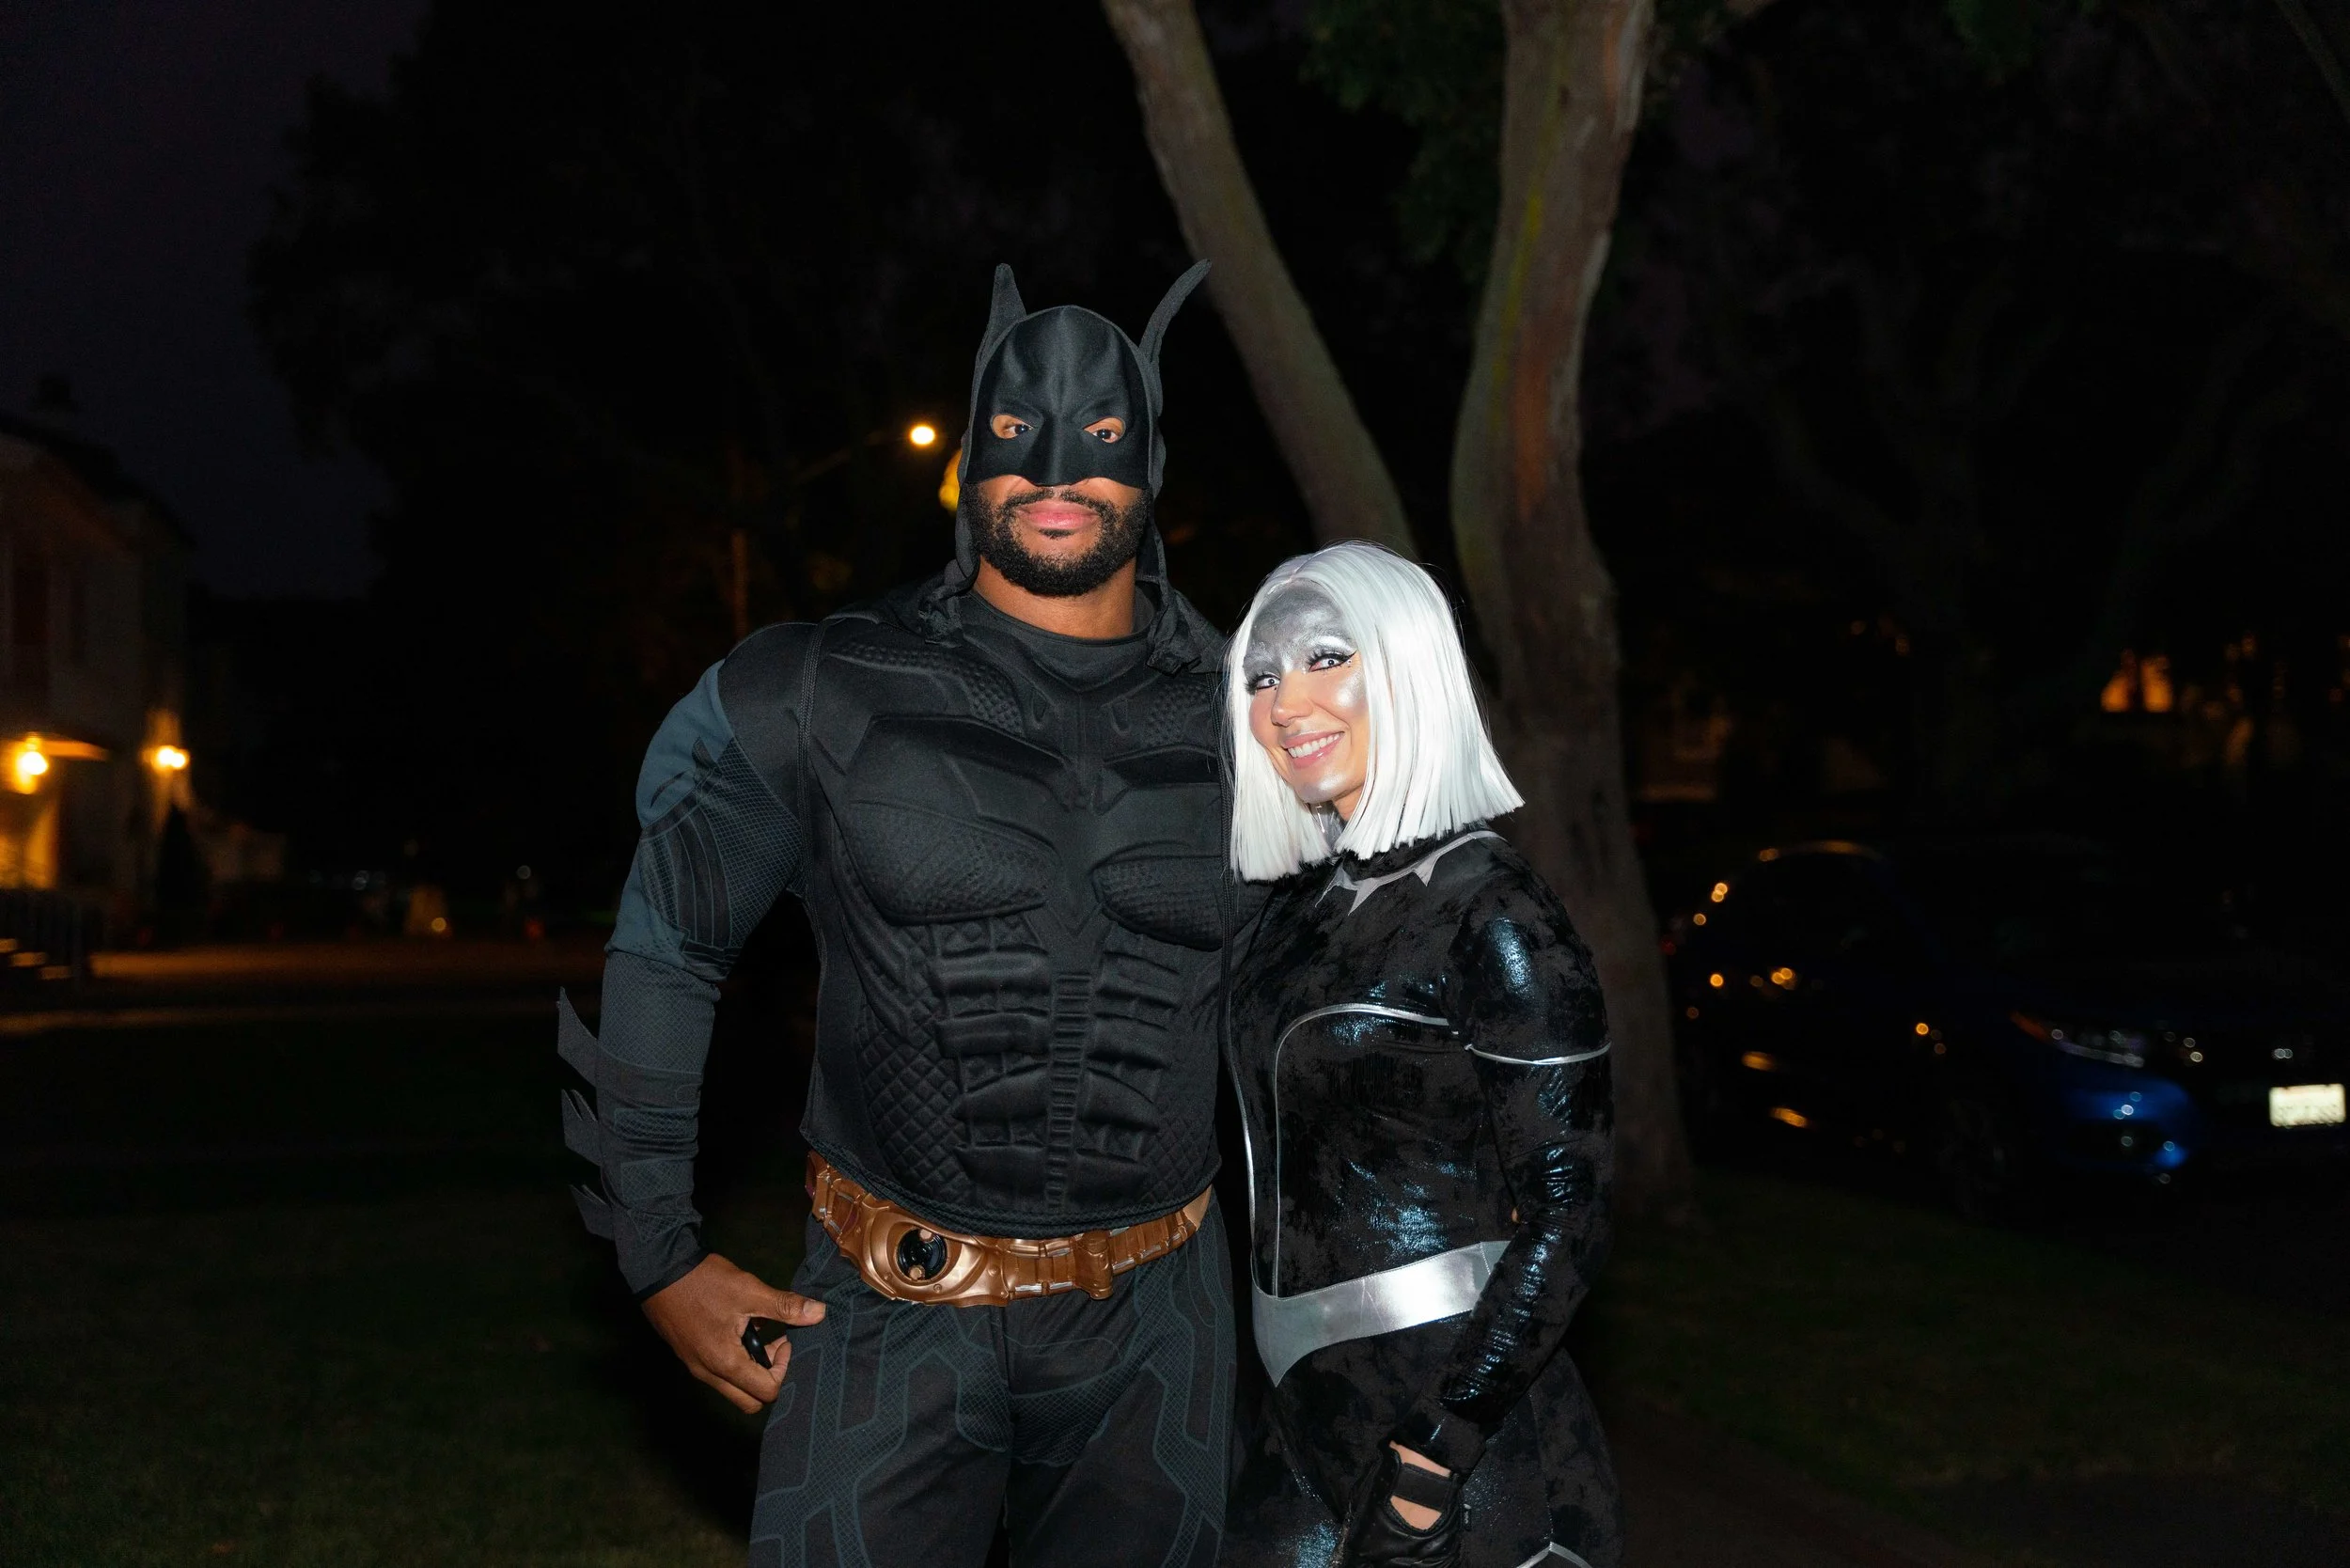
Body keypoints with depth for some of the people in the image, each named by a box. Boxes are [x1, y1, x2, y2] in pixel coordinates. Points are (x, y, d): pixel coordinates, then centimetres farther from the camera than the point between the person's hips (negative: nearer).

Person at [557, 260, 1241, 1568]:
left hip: (1151, 1326, 3)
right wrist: (661, 1259, -1)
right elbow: (646, 951, 2)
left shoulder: (1239, 724, 2)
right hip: (896, 1315, -2)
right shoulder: (818, 698, -5)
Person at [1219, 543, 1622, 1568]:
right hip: (1311, 1406, 7)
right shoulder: (1310, 897, 7)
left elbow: (1567, 1217, -17)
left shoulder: (1491, 912, -16)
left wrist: (1441, 1450, -21)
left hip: (1448, 1415, -7)